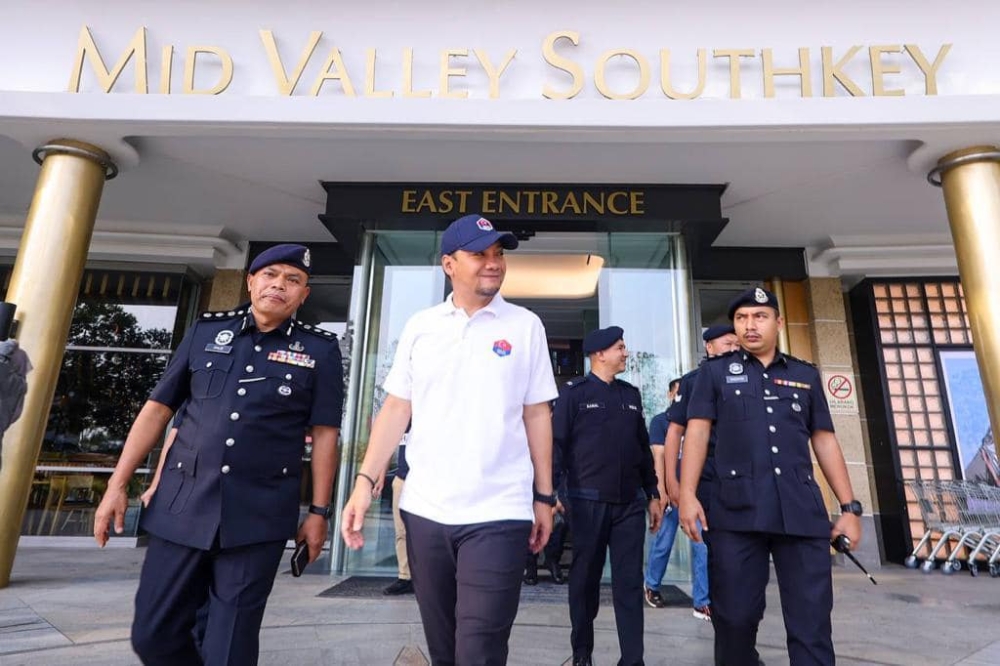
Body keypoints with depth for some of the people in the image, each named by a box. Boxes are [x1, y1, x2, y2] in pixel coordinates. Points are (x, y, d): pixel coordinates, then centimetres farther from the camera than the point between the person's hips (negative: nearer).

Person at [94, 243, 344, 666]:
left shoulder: (320, 350, 0)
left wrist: (319, 512, -2)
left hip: (259, 517, -2)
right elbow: (157, 408, 10)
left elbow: (324, 435, 0)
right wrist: (118, 484, 7)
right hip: (182, 506, 3)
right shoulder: (206, 331, 7)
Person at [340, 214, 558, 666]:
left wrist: (544, 497, 2)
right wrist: (365, 482, -3)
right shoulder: (420, 326, 4)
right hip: (424, 510, 3)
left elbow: (537, 415, 2)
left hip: (498, 513, -2)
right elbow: (396, 409, 5)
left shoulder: (525, 326, 0)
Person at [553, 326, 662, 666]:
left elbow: (644, 448, 16)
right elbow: (556, 444, -6)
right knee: (585, 578, 9)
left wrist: (652, 494, 14)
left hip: (630, 502, 4)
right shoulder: (574, 393, -3)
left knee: (630, 582, 5)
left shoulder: (631, 394, 12)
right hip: (589, 501, -4)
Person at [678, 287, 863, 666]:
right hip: (737, 508, -2)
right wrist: (687, 494, -10)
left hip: (802, 509, 2)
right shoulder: (715, 372, 9)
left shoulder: (806, 375, 17)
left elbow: (824, 441, 16)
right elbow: (697, 431, 1)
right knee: (735, 616, 6)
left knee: (812, 620, 4)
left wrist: (850, 506, 10)